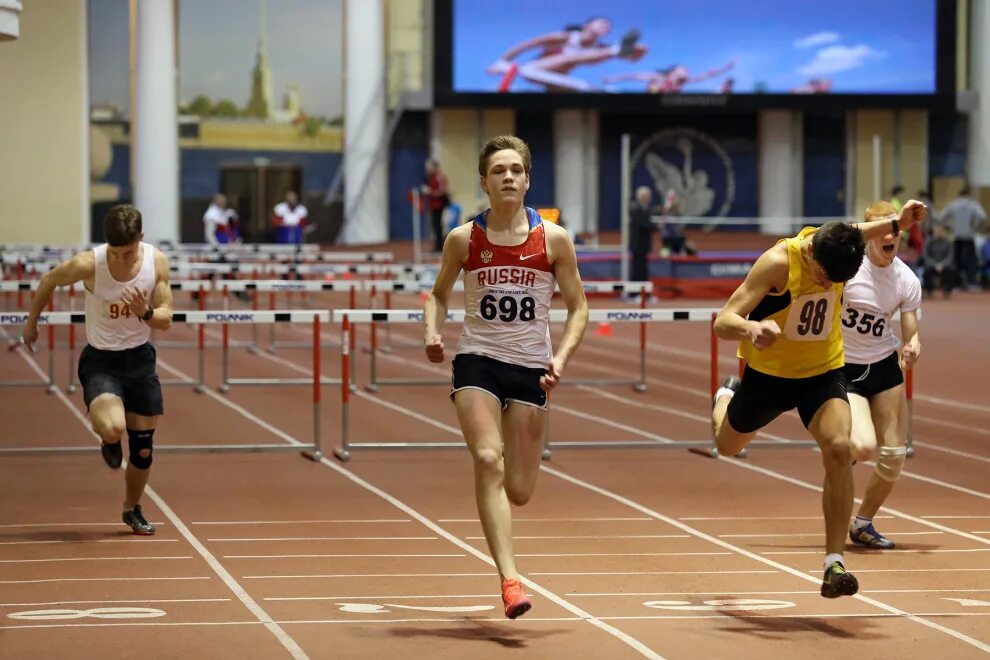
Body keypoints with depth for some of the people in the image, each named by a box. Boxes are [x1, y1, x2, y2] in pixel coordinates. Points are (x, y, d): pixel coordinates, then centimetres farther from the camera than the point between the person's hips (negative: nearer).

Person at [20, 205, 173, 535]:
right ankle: (108, 441, 11)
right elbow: (49, 281, -2)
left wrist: (147, 313, -30)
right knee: (112, 428, -29)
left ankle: (132, 510, 35)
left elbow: (166, 319, -7)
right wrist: (31, 321, 11)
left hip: (139, 358, 3)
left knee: (143, 444, 9)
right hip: (100, 360, -3)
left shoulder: (157, 261, -14)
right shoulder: (88, 264, -22)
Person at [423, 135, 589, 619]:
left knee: (518, 492, 2)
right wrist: (432, 331, -7)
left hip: (531, 368, 1)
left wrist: (562, 356, -10)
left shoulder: (553, 239, -2)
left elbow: (577, 306, 5)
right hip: (477, 361, -1)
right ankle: (509, 579, -27)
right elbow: (439, 294, 14)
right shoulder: (463, 240, -2)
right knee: (488, 460, -23)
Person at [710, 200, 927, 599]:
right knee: (727, 446, 24)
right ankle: (728, 396, 63)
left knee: (839, 449, -25)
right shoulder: (779, 262, -30)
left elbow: (854, 236, 14)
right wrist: (752, 328, -56)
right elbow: (723, 322, -33)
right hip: (768, 373, -2)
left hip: (823, 372, 2)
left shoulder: (834, 244, -15)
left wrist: (897, 225, -5)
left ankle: (834, 563, -21)